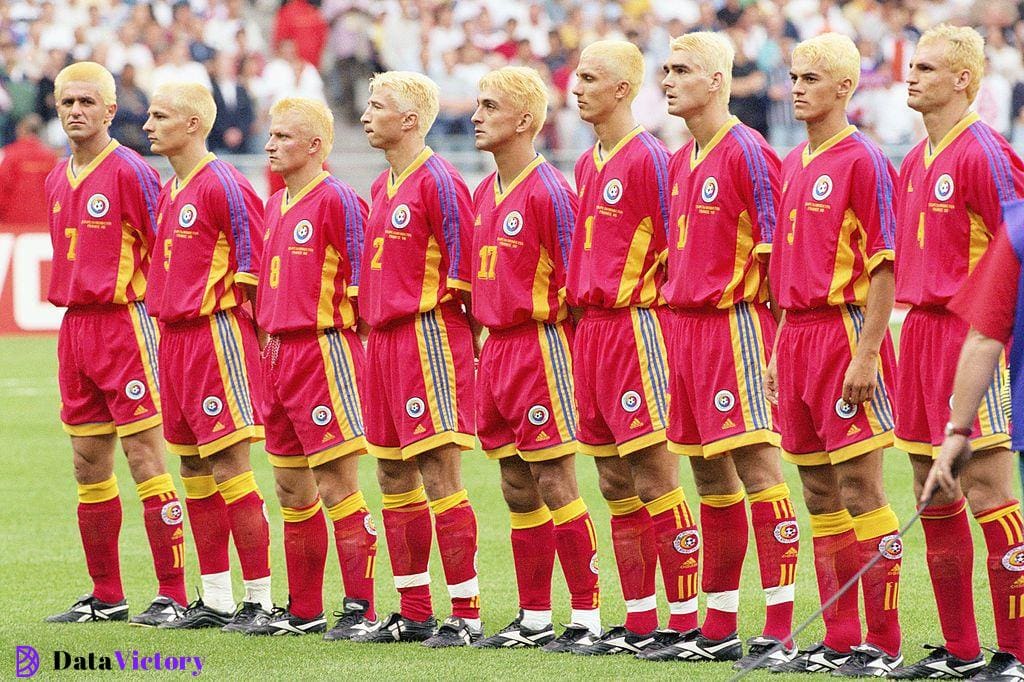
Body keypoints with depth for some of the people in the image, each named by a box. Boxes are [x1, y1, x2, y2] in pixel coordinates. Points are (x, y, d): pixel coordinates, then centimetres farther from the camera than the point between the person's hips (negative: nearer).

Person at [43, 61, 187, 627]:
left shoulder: (130, 172, -9)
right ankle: (105, 596, 16)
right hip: (73, 324, 8)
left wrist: (154, 311, -9)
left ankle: (173, 595, -6)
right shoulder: (57, 180, 14)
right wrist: (75, 297, 17)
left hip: (124, 321, -8)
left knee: (144, 456, -8)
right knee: (89, 466, 9)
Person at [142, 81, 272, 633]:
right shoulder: (168, 194, 15)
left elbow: (255, 267, -12)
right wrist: (172, 327, 19)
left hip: (217, 334, -9)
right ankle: (215, 600, 17)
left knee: (229, 467, -8)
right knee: (193, 469, 11)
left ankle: (260, 599, -4)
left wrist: (229, 323, -9)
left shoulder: (224, 187, -12)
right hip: (175, 338, 9)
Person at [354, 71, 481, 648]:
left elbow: (461, 270, -12)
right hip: (384, 341, 10)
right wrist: (376, 324, 18)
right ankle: (414, 614, 16)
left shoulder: (438, 182, -11)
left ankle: (467, 616, -8)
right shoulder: (382, 187, 16)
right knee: (394, 477, 10)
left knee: (439, 473, -10)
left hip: (428, 339, -9)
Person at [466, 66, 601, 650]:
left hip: (538, 346, -8)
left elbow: (574, 283, -12)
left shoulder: (549, 191, -12)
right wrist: (486, 338, 17)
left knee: (555, 485, -7)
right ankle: (534, 619, 15)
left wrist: (561, 353, -13)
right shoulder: (484, 195, 14)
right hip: (495, 349, 8)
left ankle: (587, 616, -2)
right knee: (518, 490, 10)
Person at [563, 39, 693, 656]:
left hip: (634, 324, -9)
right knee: (616, 484, 10)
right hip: (590, 327, 9)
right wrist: (582, 304, 16)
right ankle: (638, 624, 15)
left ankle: (686, 621, -5)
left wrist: (647, 305, -11)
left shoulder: (650, 159, -10)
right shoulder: (588, 164, 16)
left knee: (654, 477, -8)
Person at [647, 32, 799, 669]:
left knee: (757, 468, -10)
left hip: (735, 324, -9)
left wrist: (780, 342, -15)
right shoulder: (682, 162, 16)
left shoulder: (748, 152, -10)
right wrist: (676, 315, 17)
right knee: (711, 478, 12)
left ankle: (779, 633, -12)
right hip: (685, 326, 9)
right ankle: (718, 630, 17)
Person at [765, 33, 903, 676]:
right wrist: (782, 350, 17)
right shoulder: (794, 165, 15)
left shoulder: (863, 160, -9)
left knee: (859, 490, -7)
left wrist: (866, 353, -18)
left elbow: (884, 264, -13)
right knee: (821, 494, 9)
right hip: (797, 335, 8)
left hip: (845, 331, -8)